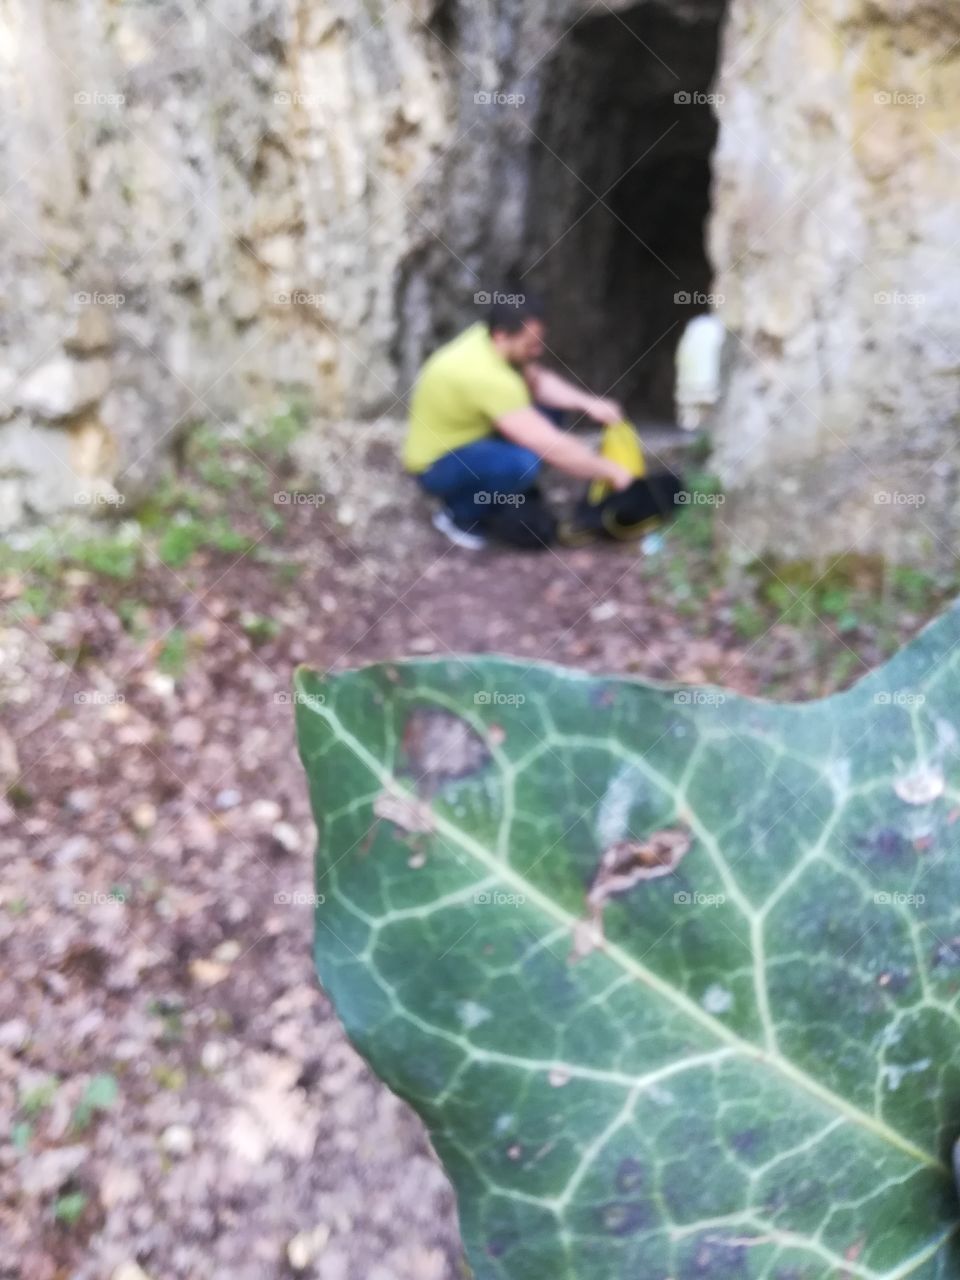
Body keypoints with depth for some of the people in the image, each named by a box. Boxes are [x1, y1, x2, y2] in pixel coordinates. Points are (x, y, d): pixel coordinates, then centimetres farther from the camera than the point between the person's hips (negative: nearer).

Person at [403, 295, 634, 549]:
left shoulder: (488, 339, -10)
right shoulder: (486, 375, -35)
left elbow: (537, 381, 7)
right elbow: (552, 447, -33)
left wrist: (589, 404, -7)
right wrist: (609, 471, -23)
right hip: (436, 466, -9)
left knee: (551, 404, 1)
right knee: (522, 462, -35)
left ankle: (511, 497, 11)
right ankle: (459, 516, -7)